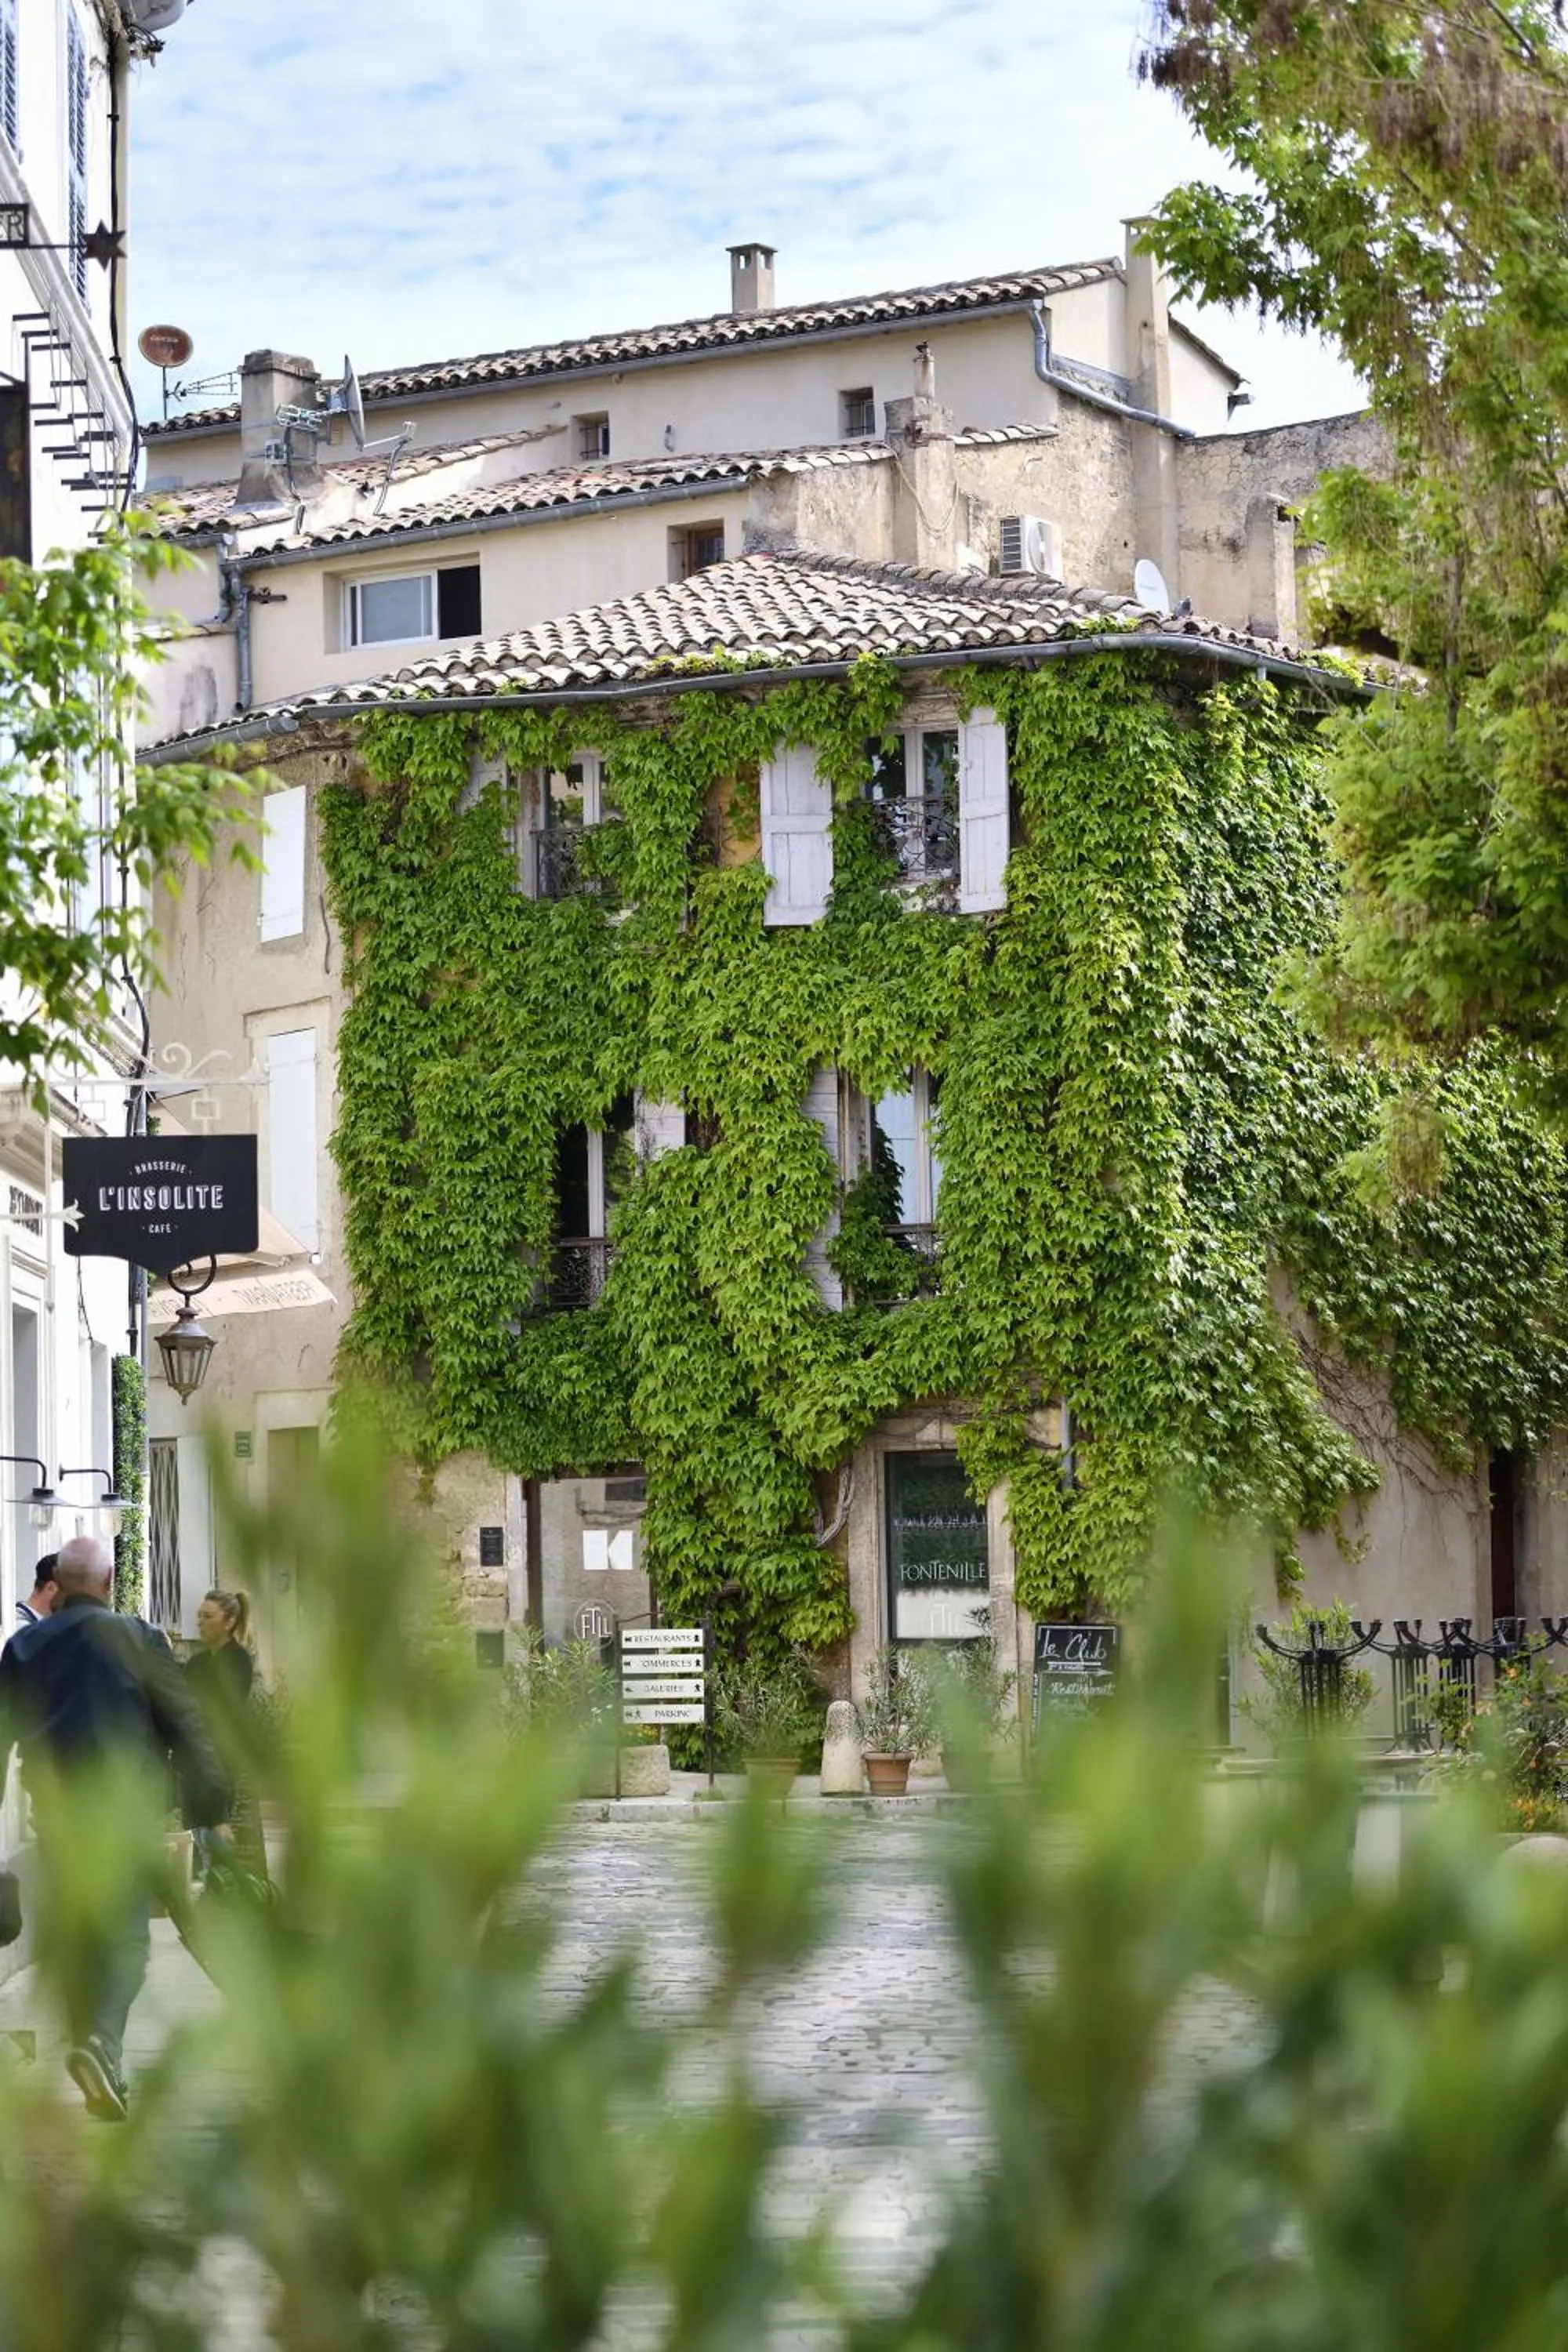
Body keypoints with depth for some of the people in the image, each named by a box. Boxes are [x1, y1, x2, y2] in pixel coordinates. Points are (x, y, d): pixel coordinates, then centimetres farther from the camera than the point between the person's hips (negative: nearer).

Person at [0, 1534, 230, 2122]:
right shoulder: (136, 1639, -3)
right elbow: (185, 1726, -3)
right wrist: (211, 1809, 1)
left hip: (55, 1811, 3)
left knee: (74, 1937, 14)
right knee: (126, 1933, -2)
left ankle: (102, 2076, 20)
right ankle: (103, 2041, -26)